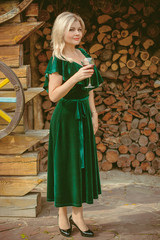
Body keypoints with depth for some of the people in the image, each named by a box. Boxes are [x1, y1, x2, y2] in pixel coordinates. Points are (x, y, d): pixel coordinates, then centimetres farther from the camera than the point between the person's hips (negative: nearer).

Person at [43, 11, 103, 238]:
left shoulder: (83, 54, 10)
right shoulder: (58, 60, -11)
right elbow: (54, 95, -19)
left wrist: (94, 113, 12)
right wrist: (75, 77, -29)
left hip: (83, 115, 7)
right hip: (65, 116, -7)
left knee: (82, 163, 9)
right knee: (64, 163, 2)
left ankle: (78, 214, 21)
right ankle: (62, 215, 17)